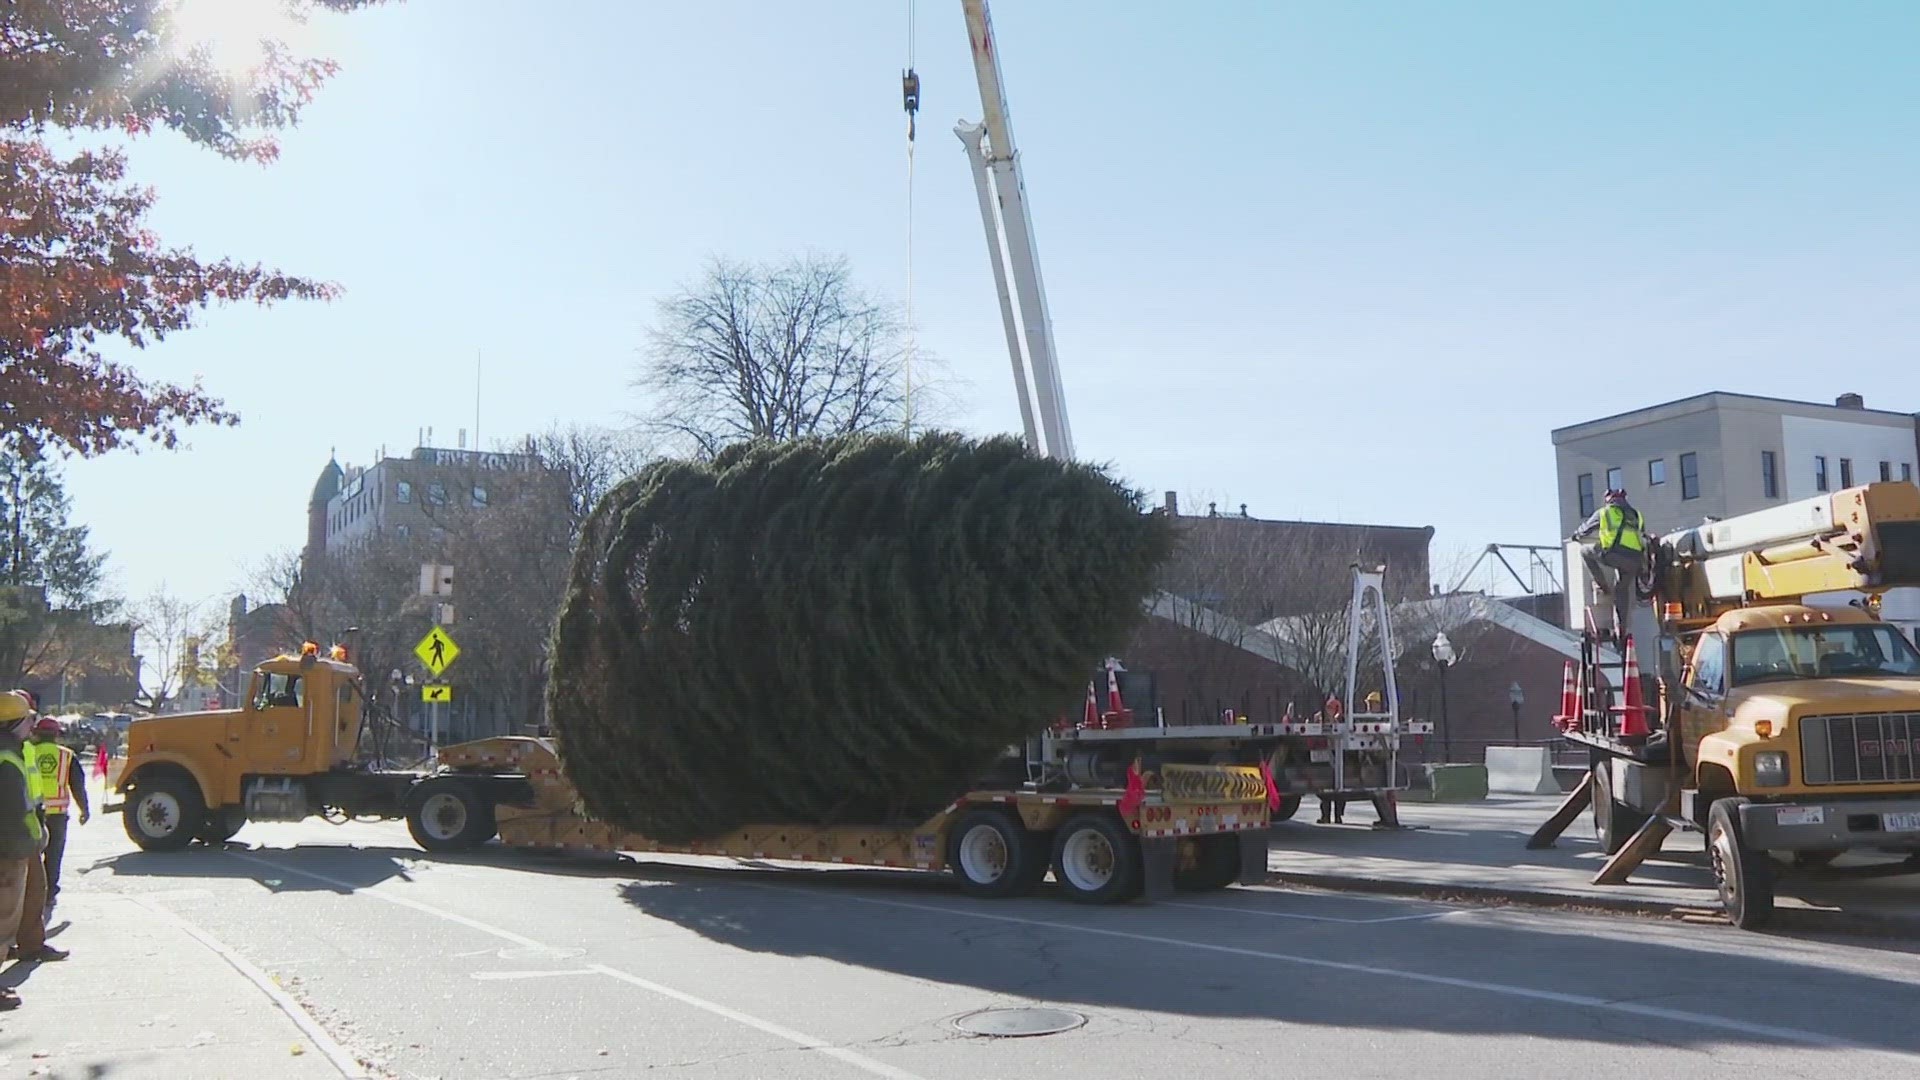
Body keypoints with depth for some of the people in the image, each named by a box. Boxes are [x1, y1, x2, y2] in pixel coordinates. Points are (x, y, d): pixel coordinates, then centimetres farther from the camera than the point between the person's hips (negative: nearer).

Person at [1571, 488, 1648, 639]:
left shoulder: (1604, 512, 16)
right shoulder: (1636, 515, 30)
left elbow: (1586, 529, 26)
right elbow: (1643, 537, 37)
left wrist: (1575, 536, 47)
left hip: (1614, 554, -5)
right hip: (1636, 559, 5)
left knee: (1586, 552, 18)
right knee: (1622, 589, 23)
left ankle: (1603, 586, 12)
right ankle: (1621, 628, 16)